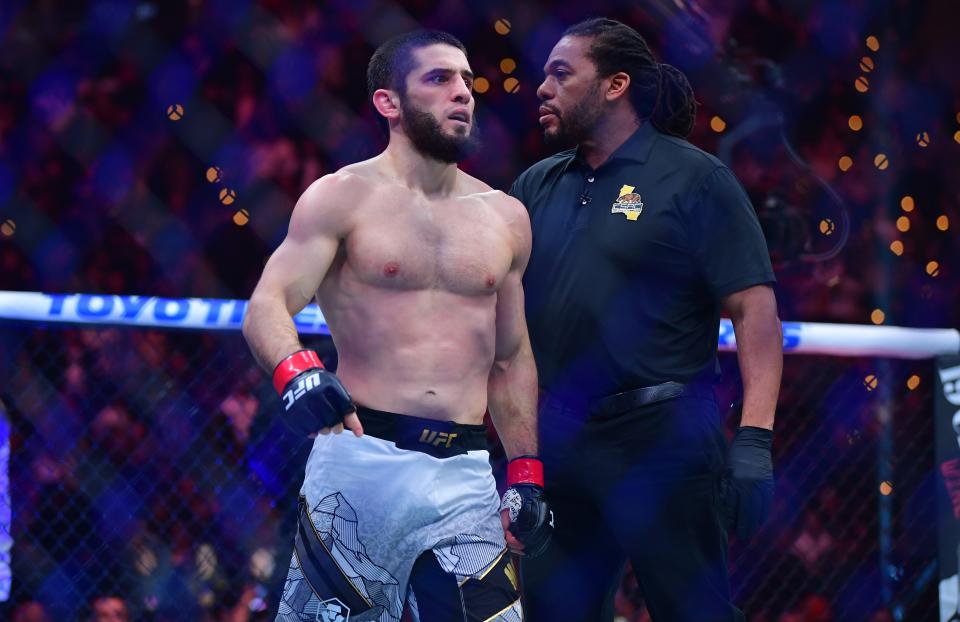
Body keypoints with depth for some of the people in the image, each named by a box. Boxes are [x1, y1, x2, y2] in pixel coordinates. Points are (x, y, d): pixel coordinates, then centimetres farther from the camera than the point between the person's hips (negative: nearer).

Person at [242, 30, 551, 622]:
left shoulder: (505, 218, 17)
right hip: (360, 456, -3)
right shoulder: (343, 197, 3)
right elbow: (267, 307, -7)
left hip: (465, 475, 3)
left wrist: (527, 474, 15)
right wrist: (296, 370, -28)